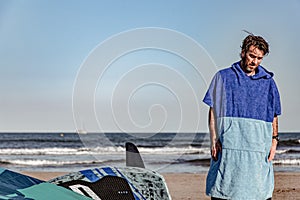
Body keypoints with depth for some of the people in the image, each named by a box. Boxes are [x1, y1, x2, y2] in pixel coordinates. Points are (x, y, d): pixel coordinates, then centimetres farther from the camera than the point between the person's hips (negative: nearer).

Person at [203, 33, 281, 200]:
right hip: (228, 144, -2)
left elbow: (274, 115, 17)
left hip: (258, 146, 2)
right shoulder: (223, 77, 9)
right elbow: (213, 111, 6)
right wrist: (213, 139, -4)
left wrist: (274, 140, 3)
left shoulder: (268, 82, 15)